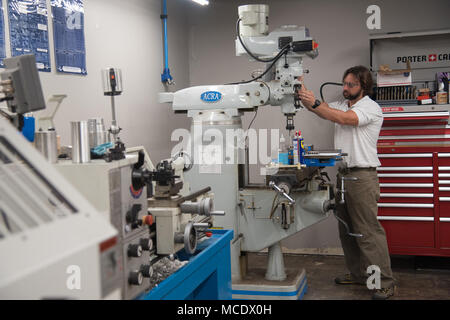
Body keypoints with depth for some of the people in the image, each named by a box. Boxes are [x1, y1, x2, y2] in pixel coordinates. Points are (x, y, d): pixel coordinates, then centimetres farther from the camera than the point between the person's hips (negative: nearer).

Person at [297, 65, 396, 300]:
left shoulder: (371, 108, -9)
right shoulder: (341, 105, 16)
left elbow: (344, 118, -24)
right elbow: (319, 109, 3)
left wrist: (314, 103, -28)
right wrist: (304, 96, -15)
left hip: (362, 177, -8)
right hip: (343, 174, 8)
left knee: (368, 231, -9)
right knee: (347, 230, 14)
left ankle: (384, 283, -2)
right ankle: (358, 274, 26)